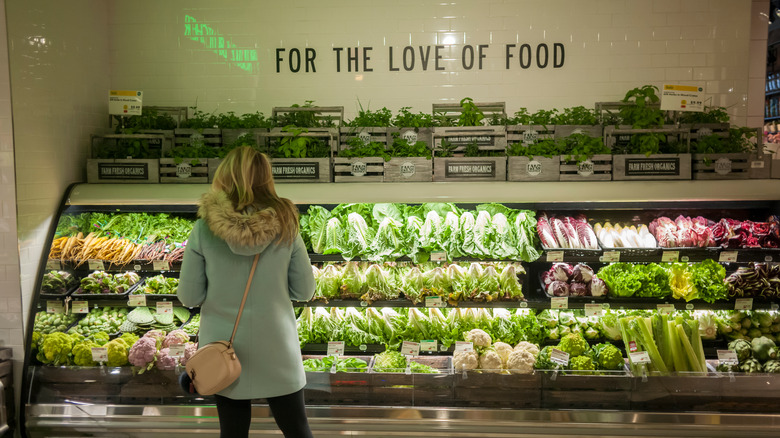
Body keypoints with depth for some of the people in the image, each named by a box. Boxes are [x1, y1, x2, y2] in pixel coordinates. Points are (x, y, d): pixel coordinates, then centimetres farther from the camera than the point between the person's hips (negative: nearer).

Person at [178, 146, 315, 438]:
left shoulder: (204, 229, -12)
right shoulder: (285, 225, -9)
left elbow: (189, 296, -6)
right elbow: (304, 291, -2)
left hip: (225, 349, 0)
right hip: (277, 347, 1)